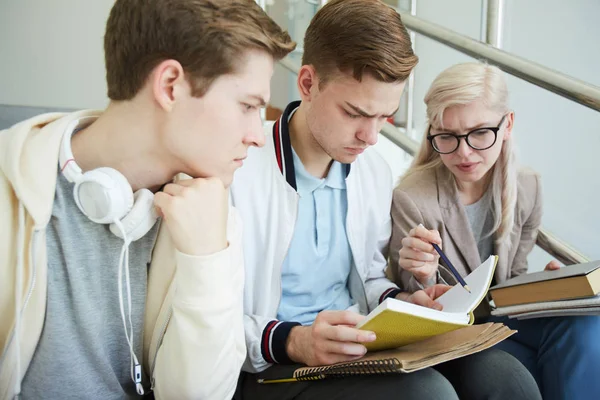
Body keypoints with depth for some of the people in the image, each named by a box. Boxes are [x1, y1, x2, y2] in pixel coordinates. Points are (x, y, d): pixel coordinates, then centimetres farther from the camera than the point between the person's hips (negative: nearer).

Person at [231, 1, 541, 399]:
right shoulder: (241, 171, -16)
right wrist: (291, 341, -28)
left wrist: (400, 304, 1)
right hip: (266, 366, -6)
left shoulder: (375, 170, 8)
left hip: (360, 348, 7)